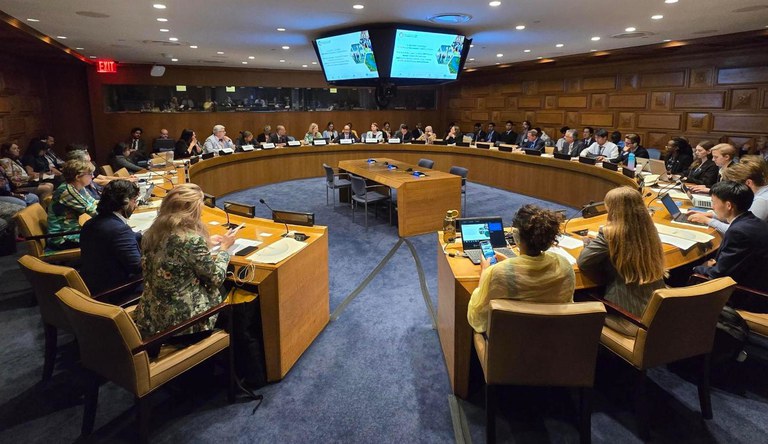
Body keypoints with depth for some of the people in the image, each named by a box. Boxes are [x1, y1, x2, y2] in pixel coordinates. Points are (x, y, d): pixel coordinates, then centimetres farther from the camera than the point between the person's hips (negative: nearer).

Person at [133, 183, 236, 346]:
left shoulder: (151, 234, -3)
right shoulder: (192, 239, -25)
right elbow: (216, 278, -12)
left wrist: (206, 244, 18)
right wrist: (224, 248, 2)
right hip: (184, 323, -7)